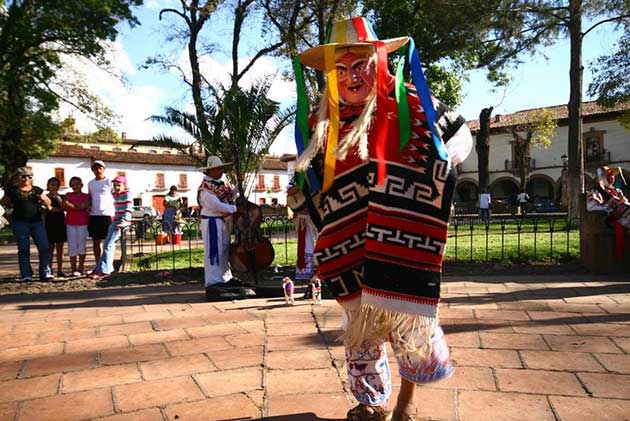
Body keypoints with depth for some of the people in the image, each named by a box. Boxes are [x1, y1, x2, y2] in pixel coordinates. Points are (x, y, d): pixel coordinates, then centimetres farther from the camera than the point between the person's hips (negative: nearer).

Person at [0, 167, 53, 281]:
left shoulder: (37, 190, 8)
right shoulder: (12, 190, 4)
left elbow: (48, 203, 11)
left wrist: (43, 198, -9)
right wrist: (14, 206, 1)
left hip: (37, 221, 2)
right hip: (20, 223, -2)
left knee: (44, 247, -5)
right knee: (23, 249, 2)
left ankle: (45, 273, 1)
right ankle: (26, 275, 7)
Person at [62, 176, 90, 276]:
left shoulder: (86, 196, 6)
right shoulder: (68, 195, 12)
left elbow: (85, 205, -12)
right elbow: (64, 206, -4)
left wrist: (71, 203, -7)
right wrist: (79, 206, -9)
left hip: (83, 223, -1)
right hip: (70, 223, 1)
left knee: (82, 245, 2)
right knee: (72, 246, -1)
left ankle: (81, 268, 10)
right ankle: (73, 269, 2)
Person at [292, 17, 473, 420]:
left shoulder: (409, 103, -3)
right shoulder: (321, 122, 6)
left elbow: (461, 134, 11)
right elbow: (312, 179, 21)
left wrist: (435, 166, -6)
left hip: (402, 242, -3)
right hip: (350, 248, 4)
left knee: (408, 316, 1)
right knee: (360, 324, 12)